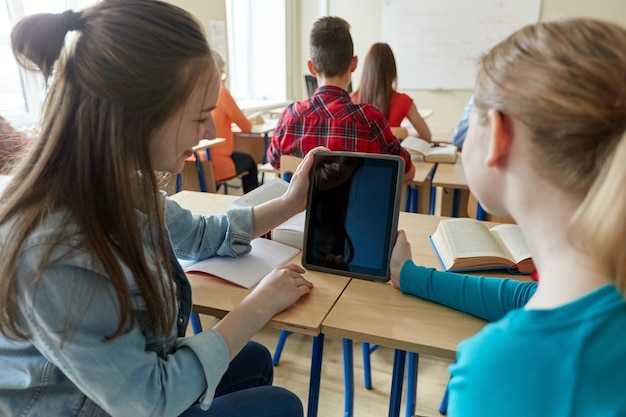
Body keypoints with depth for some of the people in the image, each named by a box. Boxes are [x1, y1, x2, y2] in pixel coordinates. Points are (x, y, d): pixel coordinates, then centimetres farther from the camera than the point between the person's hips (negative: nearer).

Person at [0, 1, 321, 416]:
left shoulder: (118, 185, -14)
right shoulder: (53, 258, -39)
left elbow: (199, 234, 4)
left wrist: (290, 204, 0)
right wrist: (260, 305, -22)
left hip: (138, 372, 7)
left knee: (255, 359, 19)